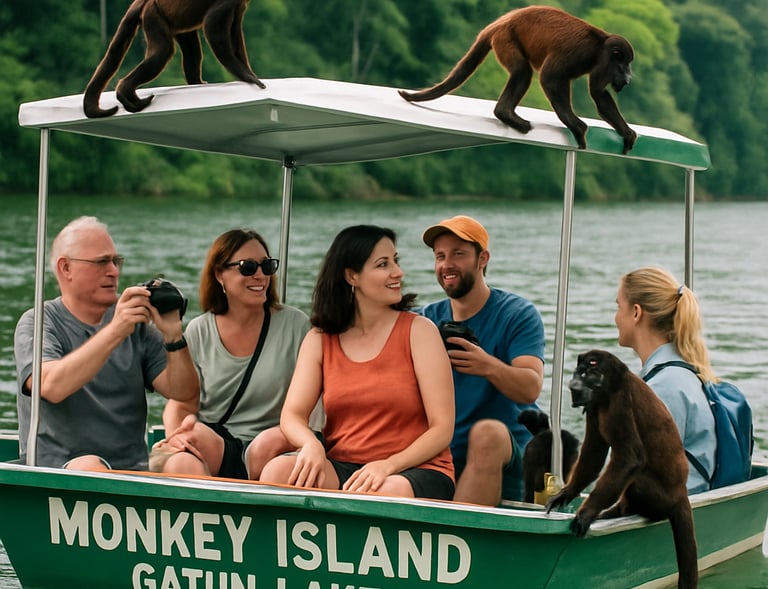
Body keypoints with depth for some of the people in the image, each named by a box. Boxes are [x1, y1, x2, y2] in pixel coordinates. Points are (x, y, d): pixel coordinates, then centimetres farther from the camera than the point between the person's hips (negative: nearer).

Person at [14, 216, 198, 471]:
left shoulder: (135, 323, 12)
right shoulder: (37, 323, 1)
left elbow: (183, 392, 5)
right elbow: (52, 387, -20)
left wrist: (172, 334, -12)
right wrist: (115, 331, -26)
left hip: (132, 469, 4)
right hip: (57, 469, -3)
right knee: (89, 468, -35)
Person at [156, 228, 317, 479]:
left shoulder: (295, 325, 5)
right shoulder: (199, 332, 9)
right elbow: (181, 404, 8)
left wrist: (284, 435, -19)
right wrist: (175, 435, -16)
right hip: (209, 449, -1)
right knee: (180, 463, -36)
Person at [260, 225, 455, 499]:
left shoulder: (419, 331, 2)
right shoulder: (319, 339, 11)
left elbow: (442, 429, -4)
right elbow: (292, 414, 2)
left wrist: (388, 465, -20)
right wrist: (311, 445, -22)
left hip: (415, 470, -2)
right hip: (341, 469, 2)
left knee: (391, 491, -39)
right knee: (278, 470, -28)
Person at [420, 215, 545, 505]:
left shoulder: (518, 314, 0)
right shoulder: (427, 318, 13)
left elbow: (531, 389, -14)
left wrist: (489, 366, -35)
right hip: (439, 453, 3)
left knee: (487, 432, -36)